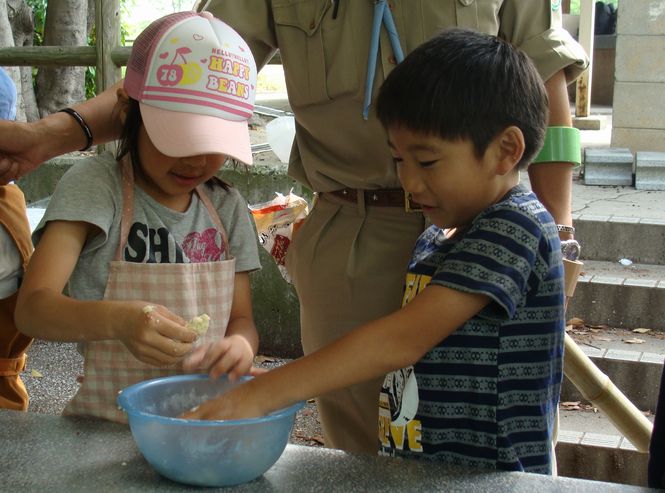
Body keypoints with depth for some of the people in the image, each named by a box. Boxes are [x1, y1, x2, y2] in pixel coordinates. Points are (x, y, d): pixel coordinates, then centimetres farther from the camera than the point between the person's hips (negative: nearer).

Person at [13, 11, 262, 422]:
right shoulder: (95, 185, -7)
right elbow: (32, 307, -16)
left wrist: (240, 344, -15)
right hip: (109, 432, -5)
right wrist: (116, 320, -36)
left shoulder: (228, 207, 8)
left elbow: (241, 319, 9)